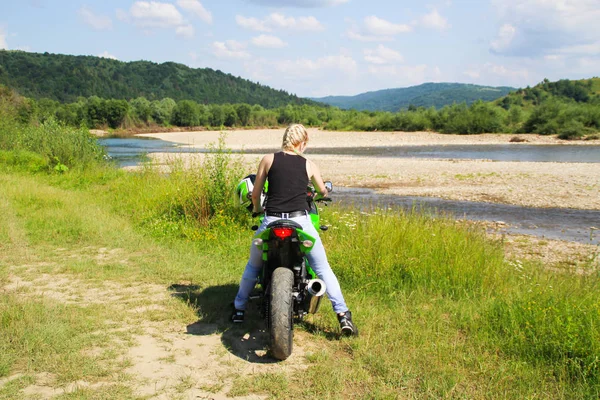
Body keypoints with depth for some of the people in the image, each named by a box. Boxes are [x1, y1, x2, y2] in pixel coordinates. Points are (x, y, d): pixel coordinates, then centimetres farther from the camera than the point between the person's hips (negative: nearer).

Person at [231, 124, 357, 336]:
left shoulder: (268, 159, 5)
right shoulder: (309, 165, 8)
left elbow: (255, 194, 8)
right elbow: (323, 191, 25)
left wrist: (257, 209, 30)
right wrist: (321, 193, 49)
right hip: (300, 221, 0)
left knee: (253, 266, 24)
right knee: (323, 268, 12)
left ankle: (239, 309, 32)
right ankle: (343, 315, 5)